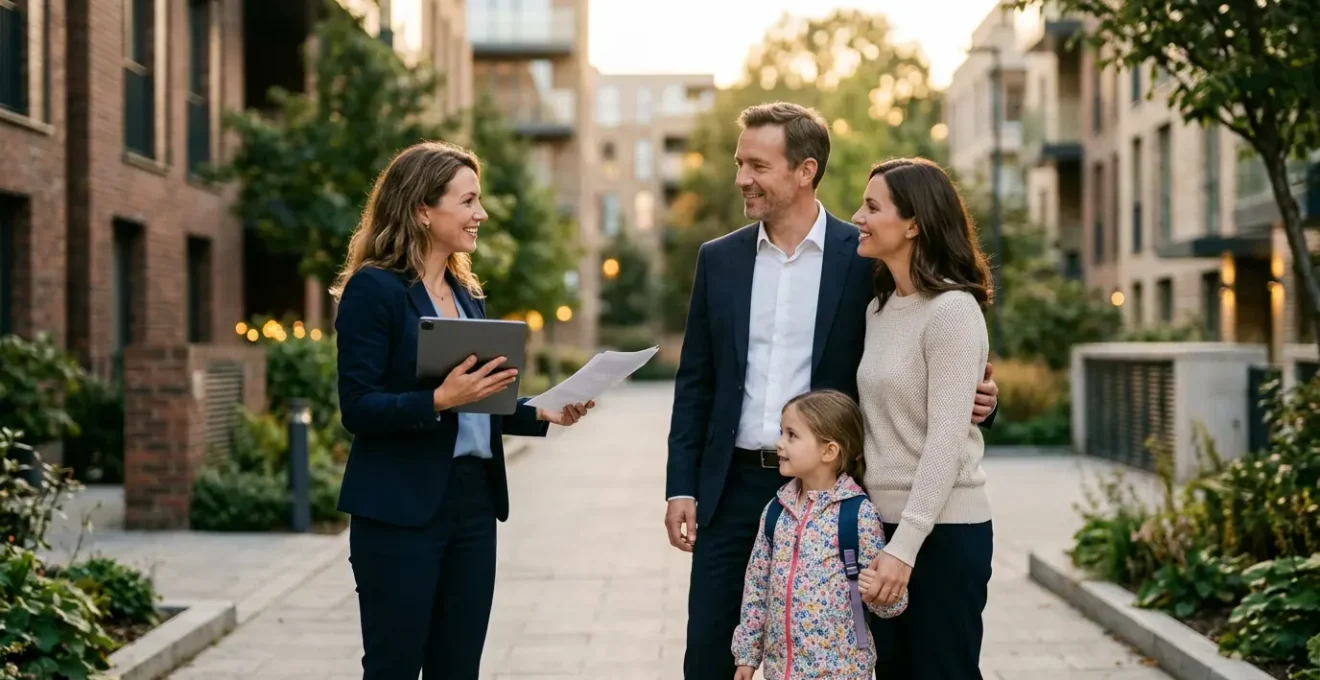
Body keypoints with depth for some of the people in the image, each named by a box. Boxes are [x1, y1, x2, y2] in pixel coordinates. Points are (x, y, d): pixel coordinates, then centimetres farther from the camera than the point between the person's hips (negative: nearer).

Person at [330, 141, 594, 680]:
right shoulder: (374, 289, -9)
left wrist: (543, 413, 4)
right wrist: (439, 400, -26)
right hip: (400, 510, -7)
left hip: (473, 502, 7)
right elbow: (357, 408, -14)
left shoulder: (467, 294, 14)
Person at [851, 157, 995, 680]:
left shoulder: (953, 310, -13)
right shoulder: (880, 307, 12)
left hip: (942, 529, -8)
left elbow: (946, 439, -18)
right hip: (884, 521, 8)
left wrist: (905, 547, -22)